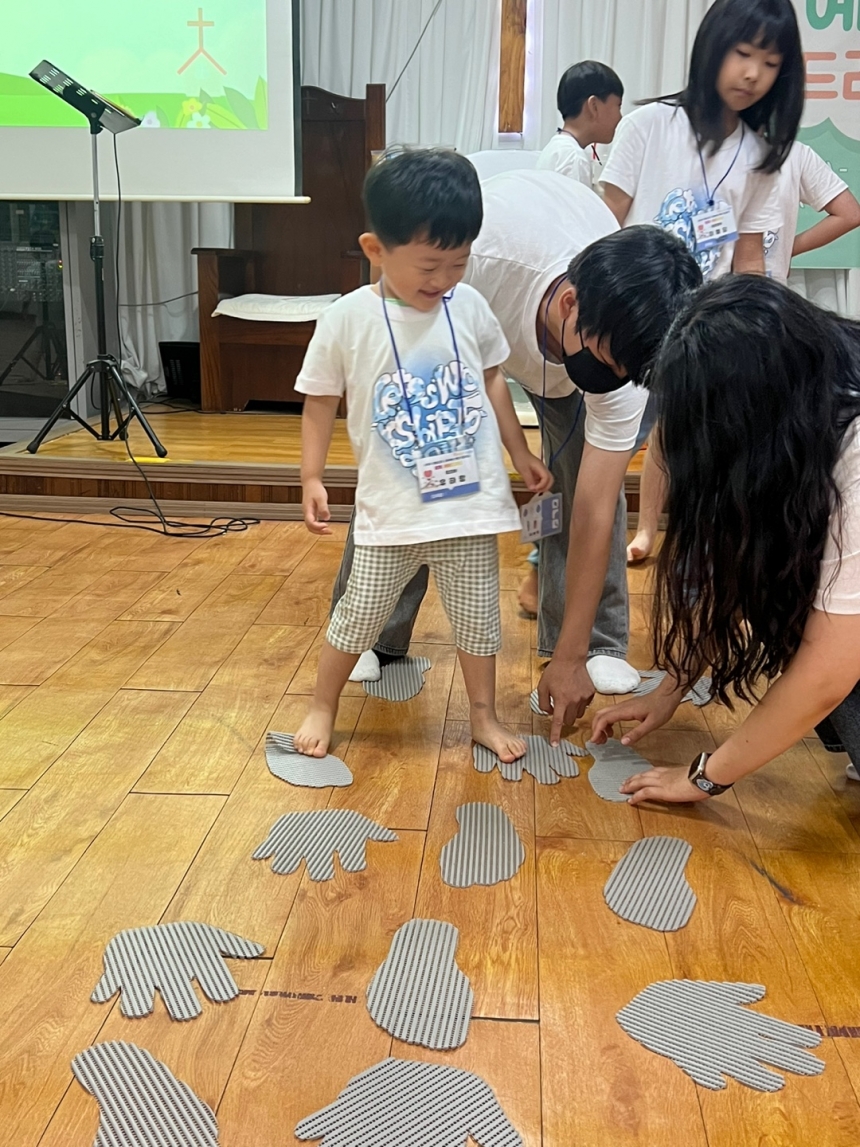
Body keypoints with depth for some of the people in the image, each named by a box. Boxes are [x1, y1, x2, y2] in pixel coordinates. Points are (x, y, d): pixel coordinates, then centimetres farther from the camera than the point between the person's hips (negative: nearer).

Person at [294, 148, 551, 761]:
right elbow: (321, 401, 0)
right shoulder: (348, 320, -9)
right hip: (392, 509, -2)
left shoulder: (469, 306, -1)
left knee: (478, 615, 11)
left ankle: (485, 716, 31)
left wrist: (521, 453, 16)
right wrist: (312, 479, -3)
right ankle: (323, 706, 30)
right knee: (359, 615, 6)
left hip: (473, 500, 3)